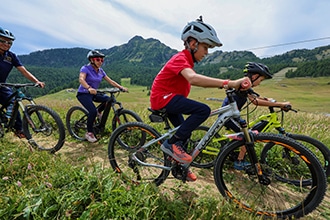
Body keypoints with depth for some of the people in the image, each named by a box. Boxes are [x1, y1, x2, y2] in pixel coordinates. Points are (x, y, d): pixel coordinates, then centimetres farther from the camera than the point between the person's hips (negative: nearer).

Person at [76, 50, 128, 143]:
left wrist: (121, 87, -13)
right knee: (93, 111, -25)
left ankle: (99, 112, 10)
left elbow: (110, 81, 1)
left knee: (109, 99, -18)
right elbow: (81, 79, -32)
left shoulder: (101, 71, 5)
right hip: (83, 94, -6)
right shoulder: (85, 68, -13)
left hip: (93, 94, 6)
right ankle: (89, 133, -5)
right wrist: (89, 88, -51)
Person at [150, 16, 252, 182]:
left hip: (169, 98, 10)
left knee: (184, 132, 16)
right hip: (163, 98, -10)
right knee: (203, 110, -24)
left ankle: (179, 164, 34)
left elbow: (198, 81, 12)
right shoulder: (181, 59, -20)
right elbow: (194, 79, -41)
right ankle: (172, 143, -14)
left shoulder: (186, 60, 15)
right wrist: (229, 83, -46)